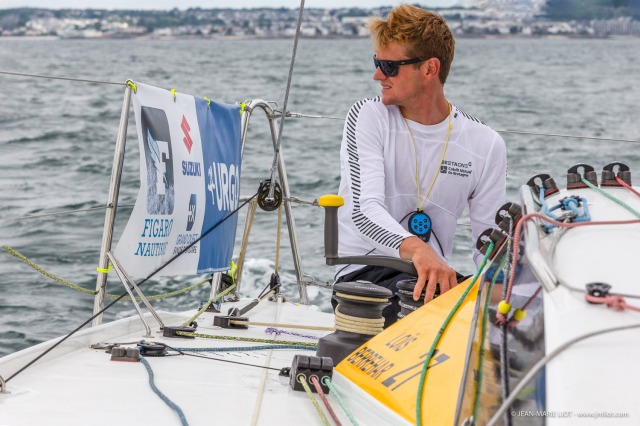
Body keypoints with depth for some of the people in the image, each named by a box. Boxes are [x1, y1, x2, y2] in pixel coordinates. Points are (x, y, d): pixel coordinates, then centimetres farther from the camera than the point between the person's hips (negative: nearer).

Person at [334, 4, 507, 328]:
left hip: (434, 275, 3)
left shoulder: (486, 145, 3)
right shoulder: (368, 117, -4)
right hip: (362, 274, -3)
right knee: (432, 299, -35)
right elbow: (364, 209, -19)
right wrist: (416, 249, -40)